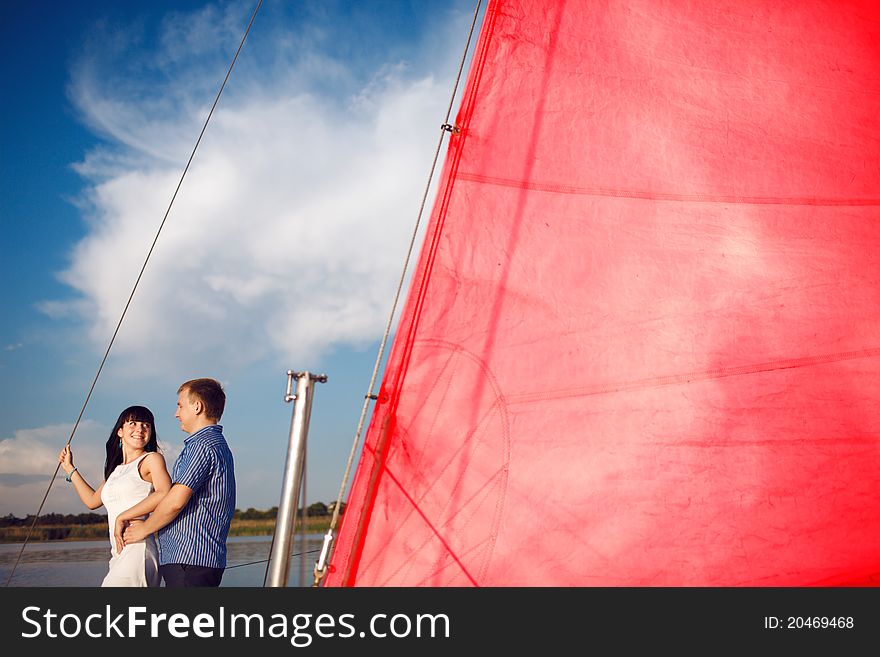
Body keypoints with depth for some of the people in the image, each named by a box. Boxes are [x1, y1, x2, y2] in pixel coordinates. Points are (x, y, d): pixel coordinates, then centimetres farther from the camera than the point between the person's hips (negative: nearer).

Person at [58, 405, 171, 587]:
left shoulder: (152, 459, -3)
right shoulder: (115, 469, 21)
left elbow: (165, 494, -21)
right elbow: (92, 500, 34)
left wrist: (123, 516, -17)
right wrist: (69, 468, 38)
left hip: (137, 550, -8)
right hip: (118, 554, 8)